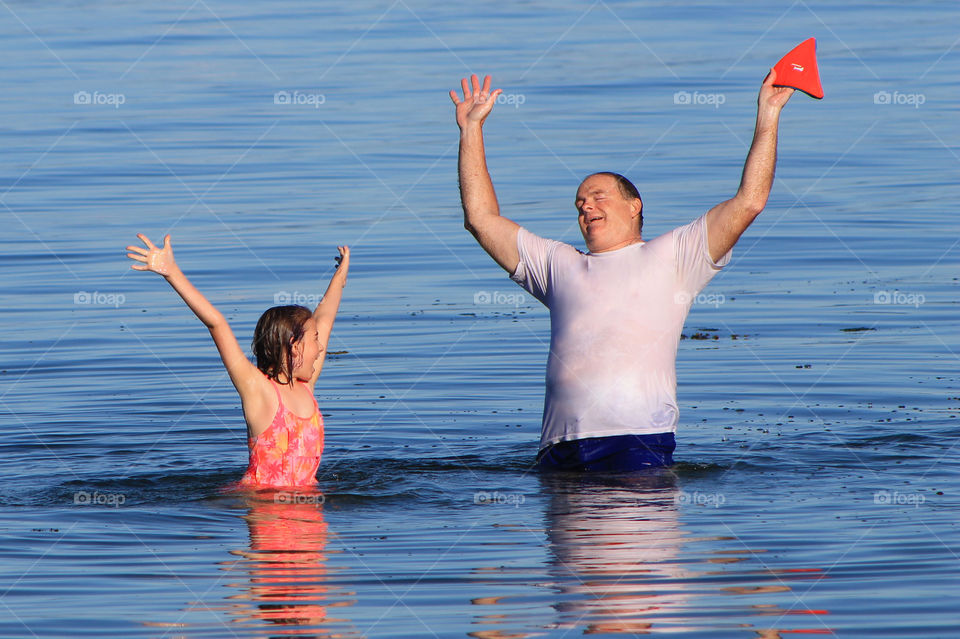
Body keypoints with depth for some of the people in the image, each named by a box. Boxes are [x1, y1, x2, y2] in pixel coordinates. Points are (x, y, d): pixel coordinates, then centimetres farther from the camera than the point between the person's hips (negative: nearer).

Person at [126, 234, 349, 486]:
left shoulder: (305, 387, 13)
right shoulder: (257, 388, -6)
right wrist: (173, 274, -21)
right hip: (260, 495, -7)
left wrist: (340, 275, 43)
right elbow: (216, 323, -14)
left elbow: (323, 319, 28)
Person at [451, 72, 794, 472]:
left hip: (638, 439, -4)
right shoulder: (560, 265, 29)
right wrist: (471, 129, 28)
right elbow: (481, 217, 28)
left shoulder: (669, 258, 17)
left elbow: (748, 203, 11)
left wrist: (767, 119, 10)